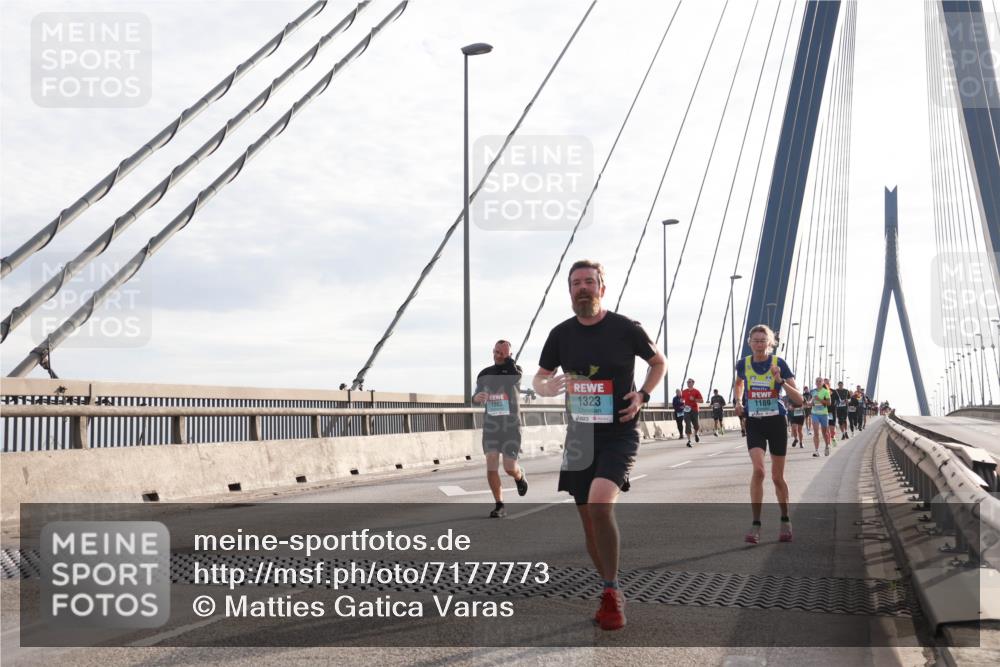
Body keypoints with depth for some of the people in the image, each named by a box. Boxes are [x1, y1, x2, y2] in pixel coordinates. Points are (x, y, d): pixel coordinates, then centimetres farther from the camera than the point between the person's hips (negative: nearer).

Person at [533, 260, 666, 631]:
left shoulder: (626, 329, -6)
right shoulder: (561, 334, 3)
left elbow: (659, 363, 10)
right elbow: (539, 378, 13)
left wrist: (642, 395, -7)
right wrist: (546, 387, -11)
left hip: (619, 436, -4)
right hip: (580, 437, 5)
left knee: (599, 504, -26)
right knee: (588, 520, 8)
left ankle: (612, 592, -8)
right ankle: (611, 594, 27)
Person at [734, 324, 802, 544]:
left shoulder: (778, 363, -9)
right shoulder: (743, 364, -2)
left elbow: (798, 399, -12)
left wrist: (780, 381, -26)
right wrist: (738, 401, 5)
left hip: (776, 422, -1)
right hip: (754, 423, 1)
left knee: (777, 477, 7)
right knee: (758, 470, -19)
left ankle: (785, 521, 29)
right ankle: (755, 524, -13)